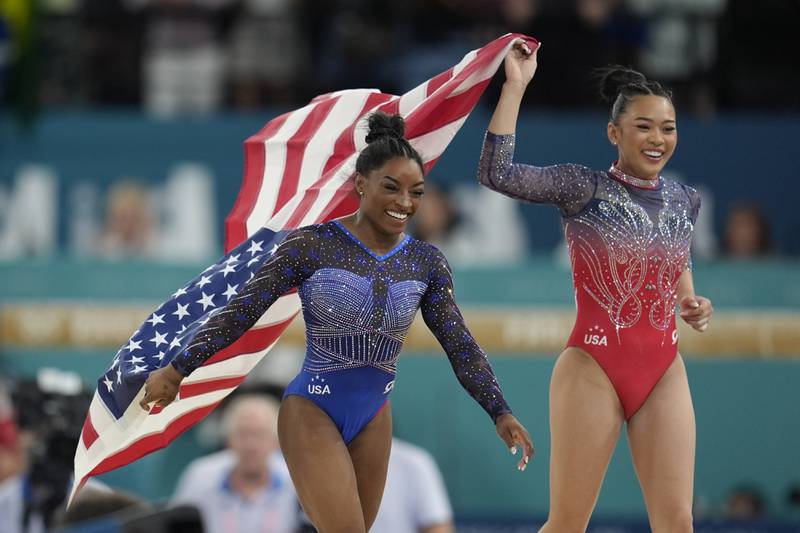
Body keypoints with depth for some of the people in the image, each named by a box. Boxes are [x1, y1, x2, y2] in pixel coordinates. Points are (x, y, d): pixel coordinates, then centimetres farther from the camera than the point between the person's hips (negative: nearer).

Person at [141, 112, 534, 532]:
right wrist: (177, 370, -7)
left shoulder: (426, 264, 0)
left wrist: (499, 412, -7)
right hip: (311, 412, -6)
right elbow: (241, 311, -8)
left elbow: (460, 346, 3)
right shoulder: (312, 245, -13)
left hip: (374, 416, 6)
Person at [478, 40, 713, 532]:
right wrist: (516, 84, -19)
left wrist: (692, 303, 8)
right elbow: (497, 173, -20)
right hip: (594, 370, -4)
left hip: (664, 374, 5)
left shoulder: (685, 200, 8)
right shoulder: (583, 189, -7)